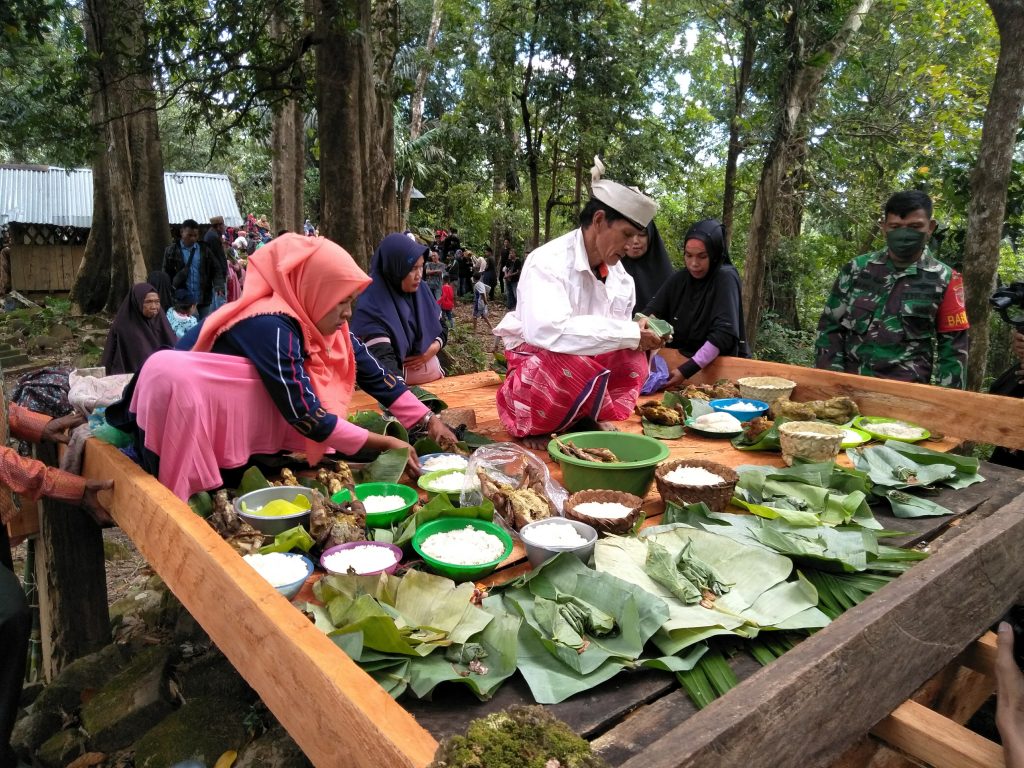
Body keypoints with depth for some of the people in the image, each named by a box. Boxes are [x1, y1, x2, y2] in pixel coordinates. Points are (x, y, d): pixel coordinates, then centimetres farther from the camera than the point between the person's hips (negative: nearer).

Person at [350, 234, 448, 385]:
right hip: (402, 387, -5)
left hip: (435, 379, 6)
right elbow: (384, 360, -31)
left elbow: (442, 328, 8)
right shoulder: (372, 309, -22)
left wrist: (433, 348, -13)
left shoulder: (421, 290, -4)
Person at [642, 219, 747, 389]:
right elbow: (651, 311, -1)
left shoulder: (725, 278, -9)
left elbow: (724, 333, -19)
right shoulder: (679, 279, 6)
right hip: (678, 359, 4)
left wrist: (687, 370, -27)